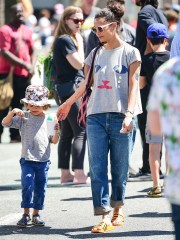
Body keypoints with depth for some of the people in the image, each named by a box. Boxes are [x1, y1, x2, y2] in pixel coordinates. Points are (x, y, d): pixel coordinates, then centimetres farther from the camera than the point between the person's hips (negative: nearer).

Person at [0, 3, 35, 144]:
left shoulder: (27, 31, 14)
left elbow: (32, 52, 19)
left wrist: (32, 66, -1)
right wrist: (24, 65, -17)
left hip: (24, 75, 6)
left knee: (18, 107, 7)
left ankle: (15, 135, 11)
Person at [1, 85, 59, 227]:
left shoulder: (48, 120, 5)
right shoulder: (23, 118, 2)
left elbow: (54, 141, 9)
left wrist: (56, 132, -11)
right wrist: (13, 112, -19)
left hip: (43, 161, 2)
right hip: (27, 160, -2)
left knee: (40, 189, 7)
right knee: (27, 186, -11)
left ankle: (36, 214, 18)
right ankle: (26, 214, -2)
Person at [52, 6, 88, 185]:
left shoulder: (67, 39, 19)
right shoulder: (65, 40, -12)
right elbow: (78, 63, -18)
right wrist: (80, 42, -9)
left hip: (66, 89, 10)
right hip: (72, 88, -10)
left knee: (67, 133, 10)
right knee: (80, 132, -13)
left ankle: (65, 174, 12)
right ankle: (79, 174, -17)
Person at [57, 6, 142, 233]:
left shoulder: (130, 53, 1)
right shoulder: (95, 54, 13)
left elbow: (133, 85, -4)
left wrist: (129, 114, -16)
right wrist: (68, 103, 30)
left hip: (120, 117, -3)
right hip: (96, 116, 3)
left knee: (120, 168, 3)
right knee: (97, 168, -6)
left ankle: (118, 208, 21)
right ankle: (105, 216, -9)